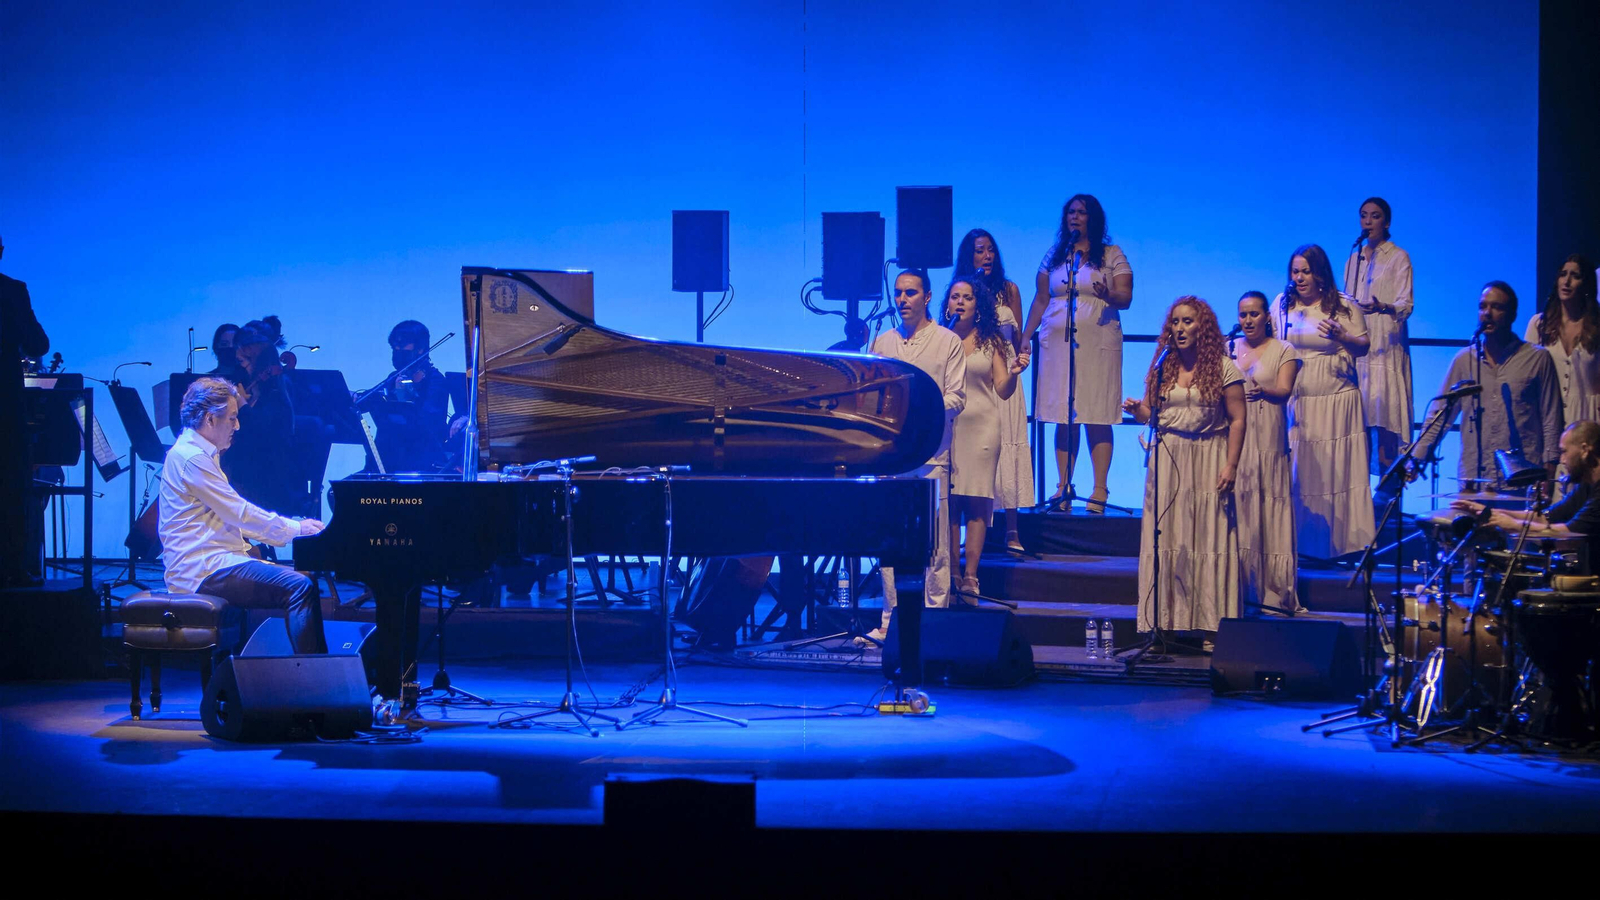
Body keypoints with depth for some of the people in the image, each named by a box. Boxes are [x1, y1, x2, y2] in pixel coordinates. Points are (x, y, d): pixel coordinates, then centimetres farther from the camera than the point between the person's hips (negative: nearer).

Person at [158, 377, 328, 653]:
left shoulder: (199, 454, 20)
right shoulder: (190, 458, -14)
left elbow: (233, 514, 22)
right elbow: (240, 514, -16)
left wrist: (290, 527, 12)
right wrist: (294, 528, -6)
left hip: (208, 561, 11)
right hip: (202, 571, -11)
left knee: (304, 580, 6)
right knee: (300, 588, -22)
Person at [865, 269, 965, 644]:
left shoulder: (948, 342, 4)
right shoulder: (882, 342, 15)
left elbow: (956, 398, -2)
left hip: (930, 454, -4)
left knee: (934, 542, -4)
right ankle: (891, 621, 9)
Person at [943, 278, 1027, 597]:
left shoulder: (992, 342, 8)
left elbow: (1003, 391, 4)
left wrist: (1014, 373, -15)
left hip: (981, 425, -1)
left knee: (977, 501, -4)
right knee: (948, 501, -2)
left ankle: (970, 578, -3)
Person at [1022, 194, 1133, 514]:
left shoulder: (1112, 255, 7)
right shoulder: (1053, 256, 16)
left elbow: (1126, 298, 0)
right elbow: (1040, 300, 16)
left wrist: (1109, 295, -22)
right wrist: (1025, 338, 8)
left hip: (1099, 343, -3)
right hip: (1057, 343, 3)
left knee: (1098, 417, -6)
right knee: (1063, 416, 0)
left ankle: (1100, 489, -5)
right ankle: (1064, 486, 4)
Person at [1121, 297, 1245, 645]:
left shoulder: (1224, 368, -1)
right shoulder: (1161, 368, 11)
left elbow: (1237, 420, -4)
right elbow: (1150, 413, 13)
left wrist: (1231, 465, -12)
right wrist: (1136, 410, -10)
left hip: (1208, 460, -3)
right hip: (1166, 460, 4)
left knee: (1208, 536, -5)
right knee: (1166, 540, 0)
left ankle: (1208, 627, -3)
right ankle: (1169, 624, 2)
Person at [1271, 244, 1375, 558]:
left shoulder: (1343, 305, -1)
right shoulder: (1282, 303, 7)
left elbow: (1363, 346, 1)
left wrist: (1340, 335, -16)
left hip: (1336, 400, -2)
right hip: (1296, 402, 3)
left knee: (1338, 470, -1)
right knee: (1298, 471, 1)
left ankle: (1341, 541, 7)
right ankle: (1302, 542, 9)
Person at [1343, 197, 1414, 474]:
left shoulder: (1398, 258, 1)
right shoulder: (1354, 259, 17)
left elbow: (1405, 305, -10)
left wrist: (1382, 307, -29)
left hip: (1386, 346, -5)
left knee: (1384, 417, -11)